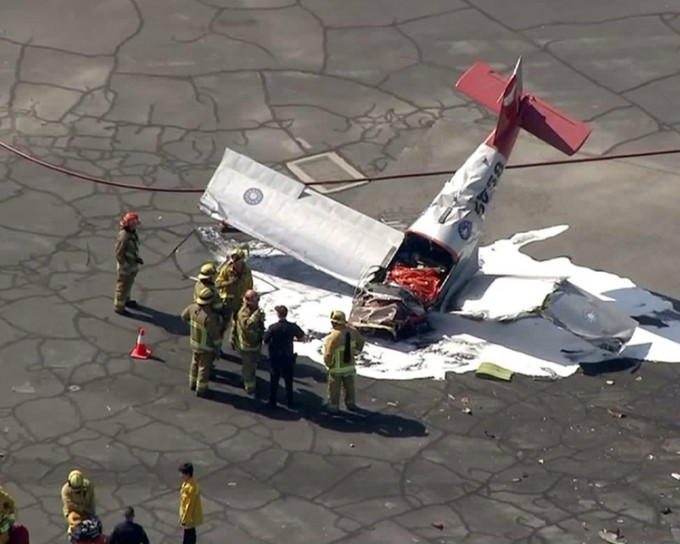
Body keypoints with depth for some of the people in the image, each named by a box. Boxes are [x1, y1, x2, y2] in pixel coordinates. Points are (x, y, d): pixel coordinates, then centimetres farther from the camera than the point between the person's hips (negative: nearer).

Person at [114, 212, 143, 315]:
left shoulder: (132, 233, -2)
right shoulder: (123, 237, -30)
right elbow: (119, 254, -26)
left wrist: (137, 259, 7)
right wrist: (126, 266, -21)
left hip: (132, 265, 9)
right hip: (125, 266, -9)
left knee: (129, 283, 27)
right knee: (122, 286, 5)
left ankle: (126, 300, 47)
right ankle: (118, 306, 19)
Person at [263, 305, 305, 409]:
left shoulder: (273, 328, -19)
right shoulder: (292, 327, -12)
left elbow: (265, 341, -13)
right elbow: (302, 337, 2)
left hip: (275, 357, -2)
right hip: (288, 357, 2)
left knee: (274, 381, 13)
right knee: (288, 381, 17)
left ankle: (272, 403, 19)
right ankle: (290, 403, 25)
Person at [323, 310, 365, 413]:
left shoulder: (334, 337, -31)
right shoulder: (352, 331, -12)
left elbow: (328, 354, -26)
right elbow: (361, 341, 6)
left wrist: (328, 364, -6)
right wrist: (356, 352, 18)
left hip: (337, 368, -5)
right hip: (350, 366, 5)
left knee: (334, 388, 14)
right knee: (349, 386, 23)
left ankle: (333, 405, 26)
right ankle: (351, 403, 36)